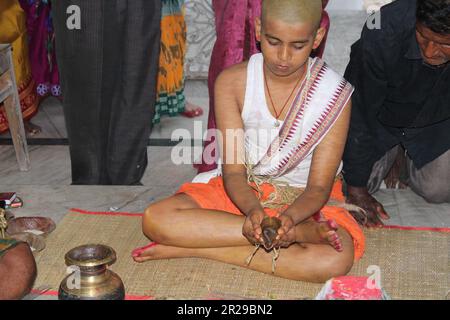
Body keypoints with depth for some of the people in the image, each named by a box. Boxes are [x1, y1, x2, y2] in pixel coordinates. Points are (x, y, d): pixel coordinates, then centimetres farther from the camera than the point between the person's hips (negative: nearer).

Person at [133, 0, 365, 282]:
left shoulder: (334, 94, -15)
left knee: (337, 259, -35)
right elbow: (234, 172, -12)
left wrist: (289, 216, -37)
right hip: (242, 191, 2)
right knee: (156, 219, -25)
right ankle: (302, 232, -27)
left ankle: (191, 248, -25)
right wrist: (253, 211, -35)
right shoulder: (232, 82, -11)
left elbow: (319, 187, -14)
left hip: (303, 199, -2)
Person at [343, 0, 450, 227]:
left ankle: (404, 158, 23)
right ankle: (392, 153, 22)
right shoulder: (382, 34, -38)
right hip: (379, 118, -1)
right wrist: (356, 187, -20)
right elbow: (359, 113, -27)